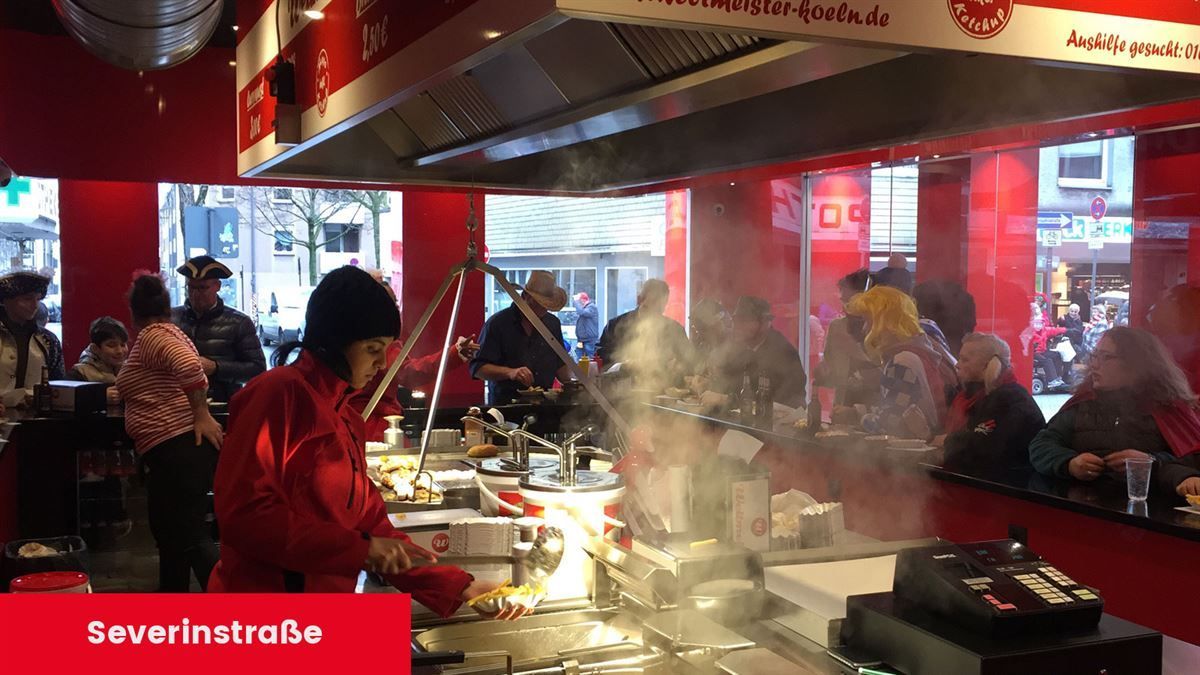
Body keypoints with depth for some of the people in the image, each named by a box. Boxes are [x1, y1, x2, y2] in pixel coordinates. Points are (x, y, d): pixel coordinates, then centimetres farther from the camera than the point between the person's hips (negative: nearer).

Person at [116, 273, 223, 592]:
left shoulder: (151, 336, -8)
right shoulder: (166, 332, 20)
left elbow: (190, 365, -27)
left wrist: (201, 415, -19)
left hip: (179, 447, -10)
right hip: (177, 448, 10)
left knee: (192, 537, -10)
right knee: (168, 531, 20)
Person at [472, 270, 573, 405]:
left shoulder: (552, 323, 17)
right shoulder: (497, 323, -1)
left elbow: (560, 364, 26)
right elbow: (477, 368, -5)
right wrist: (510, 372, -19)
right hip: (505, 403, -5)